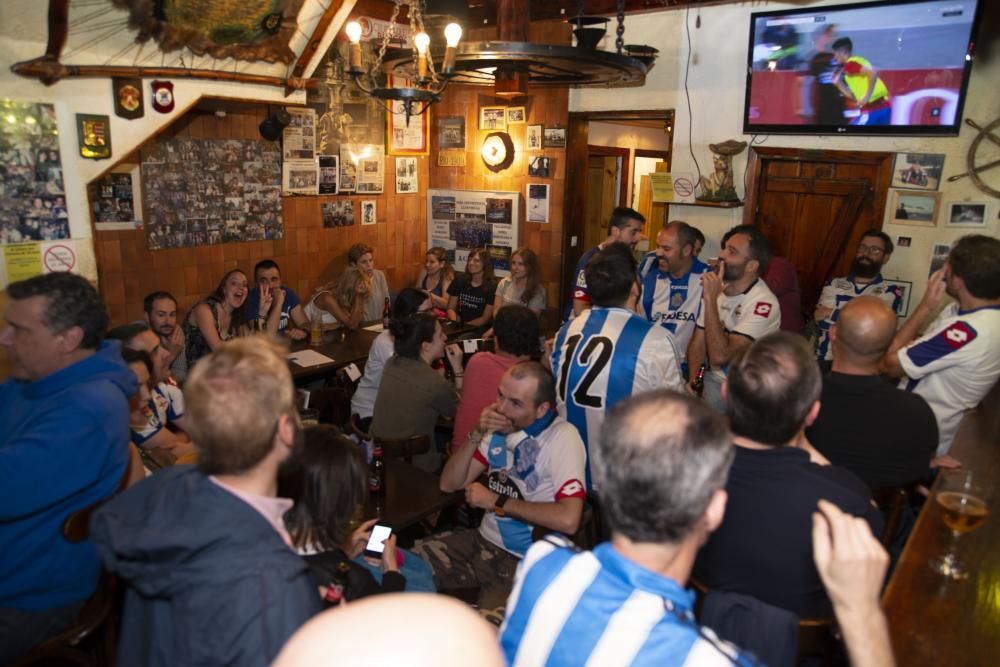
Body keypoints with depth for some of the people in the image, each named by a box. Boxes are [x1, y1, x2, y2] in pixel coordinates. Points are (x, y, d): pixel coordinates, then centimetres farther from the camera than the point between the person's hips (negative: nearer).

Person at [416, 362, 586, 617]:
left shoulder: (562, 437, -16)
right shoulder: (500, 428, 5)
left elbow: (568, 519, -28)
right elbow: (449, 484, 5)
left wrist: (496, 502, -17)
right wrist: (478, 434, -11)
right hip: (483, 541, 6)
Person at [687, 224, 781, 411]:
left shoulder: (763, 304, -18)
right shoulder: (715, 287, 3)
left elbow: (720, 356, -26)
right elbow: (697, 342, 5)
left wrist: (710, 299, -26)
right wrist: (694, 382, -10)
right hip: (709, 377, 5)